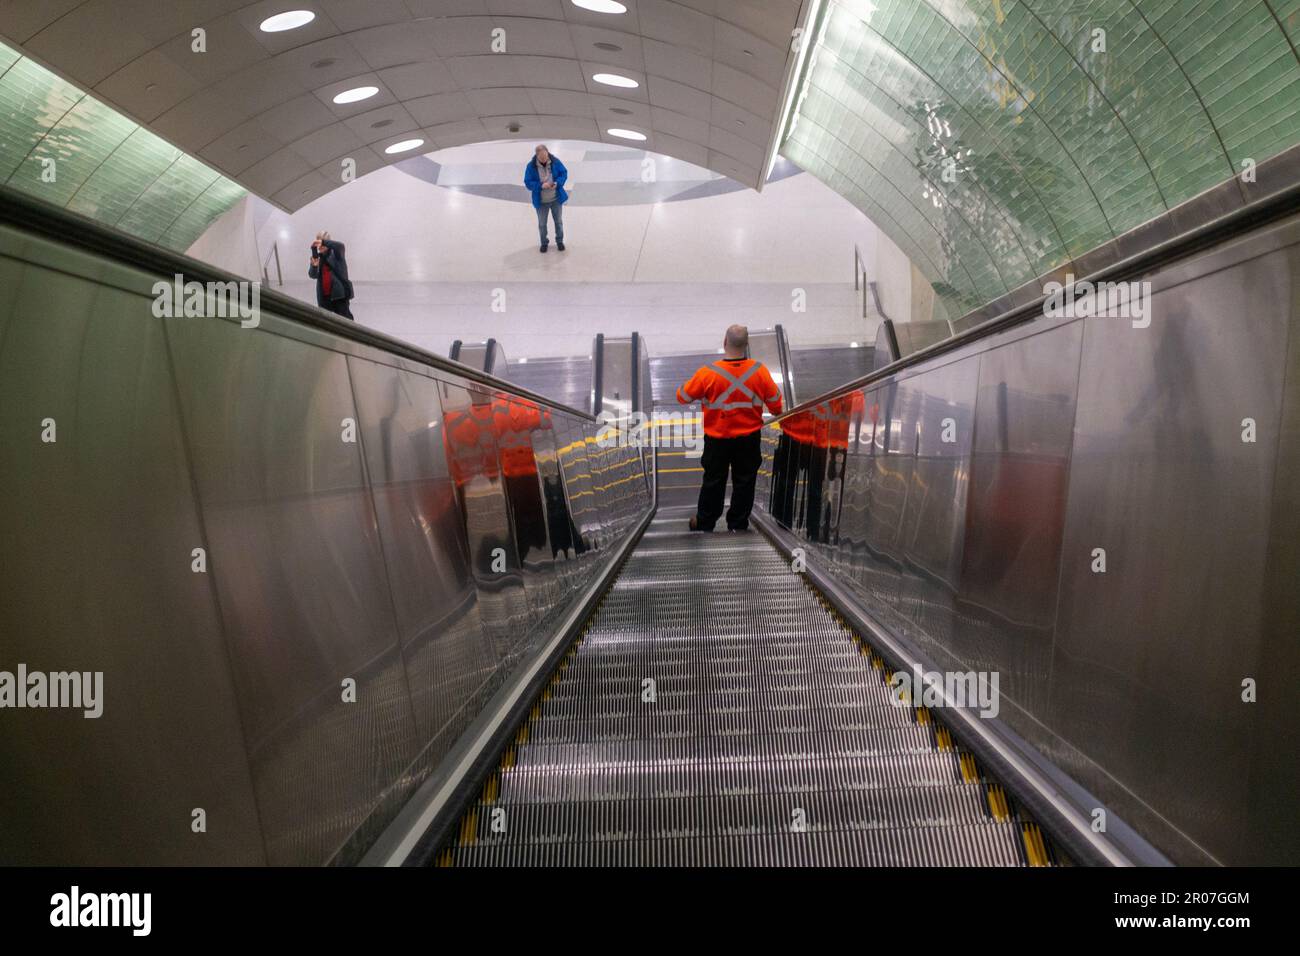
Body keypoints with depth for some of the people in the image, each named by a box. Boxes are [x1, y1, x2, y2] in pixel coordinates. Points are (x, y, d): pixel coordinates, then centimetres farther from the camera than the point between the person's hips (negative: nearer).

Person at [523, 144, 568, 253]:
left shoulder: (555, 161, -11)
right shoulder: (531, 166, -16)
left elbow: (564, 173, -2)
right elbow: (528, 182, -12)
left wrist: (557, 183, -22)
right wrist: (541, 185, -29)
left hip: (556, 199, 1)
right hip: (541, 202, -1)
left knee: (559, 221, 16)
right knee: (542, 224, 12)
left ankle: (559, 241, 36)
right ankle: (544, 243, 33)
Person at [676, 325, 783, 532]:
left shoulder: (707, 373, -20)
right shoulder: (759, 370, -14)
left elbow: (684, 397, -7)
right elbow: (775, 402, -1)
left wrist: (681, 389, 15)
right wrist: (778, 414, 21)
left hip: (717, 439, -1)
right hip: (749, 438, 1)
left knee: (713, 481, 15)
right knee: (744, 481, 14)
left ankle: (704, 523, 26)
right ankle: (738, 525, 22)